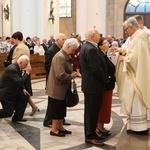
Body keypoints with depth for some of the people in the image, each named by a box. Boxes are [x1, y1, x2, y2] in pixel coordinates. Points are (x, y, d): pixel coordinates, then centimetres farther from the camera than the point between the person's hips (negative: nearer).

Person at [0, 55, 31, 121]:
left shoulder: (18, 67, 2)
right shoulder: (12, 69, -28)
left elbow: (19, 81, 16)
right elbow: (19, 82, -34)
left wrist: (23, 89, 2)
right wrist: (27, 73, -28)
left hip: (13, 90, 9)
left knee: (25, 96, 1)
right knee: (8, 112, -5)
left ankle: (17, 117, 11)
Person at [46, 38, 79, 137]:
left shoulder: (66, 56, 12)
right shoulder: (60, 57, -21)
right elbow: (60, 75, -28)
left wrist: (73, 73, 4)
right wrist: (71, 76, -15)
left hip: (63, 88, 10)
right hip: (57, 88, -10)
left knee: (61, 108, 16)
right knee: (57, 108, -1)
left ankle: (60, 127, 27)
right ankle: (54, 129, 9)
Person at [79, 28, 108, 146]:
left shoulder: (86, 47, 12)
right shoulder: (91, 49, -22)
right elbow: (96, 69, -24)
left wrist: (104, 79, 15)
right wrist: (105, 80, -9)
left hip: (89, 84, 11)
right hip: (94, 85, -11)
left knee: (92, 111, 17)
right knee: (92, 111, -2)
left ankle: (91, 133, 28)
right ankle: (90, 136, 7)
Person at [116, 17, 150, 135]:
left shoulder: (137, 39, -19)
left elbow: (134, 57, -24)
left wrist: (124, 59, -8)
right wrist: (126, 56, 10)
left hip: (137, 76, -10)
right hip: (138, 74, 10)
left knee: (136, 101, -2)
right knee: (136, 101, 14)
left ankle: (139, 127, 5)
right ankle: (138, 126, 22)